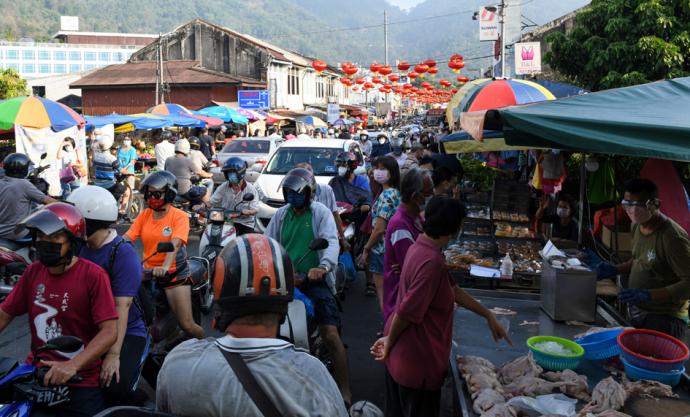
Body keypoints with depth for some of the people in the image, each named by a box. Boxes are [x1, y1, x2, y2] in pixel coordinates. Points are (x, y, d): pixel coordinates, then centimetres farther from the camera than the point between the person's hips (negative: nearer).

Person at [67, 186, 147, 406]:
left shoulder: (123, 254, -17)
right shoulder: (79, 246, 5)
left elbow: (122, 307, -23)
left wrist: (113, 355, -27)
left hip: (125, 333, -7)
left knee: (113, 387, -26)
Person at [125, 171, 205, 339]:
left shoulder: (179, 216, -7)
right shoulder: (144, 215, 7)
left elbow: (175, 244, -23)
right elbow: (126, 238, -3)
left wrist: (165, 267, -39)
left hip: (174, 274, -5)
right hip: (148, 272, 5)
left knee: (187, 325, -8)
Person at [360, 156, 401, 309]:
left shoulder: (386, 195, -17)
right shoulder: (397, 193, 10)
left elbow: (379, 229, -19)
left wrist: (366, 249, -8)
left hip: (382, 250, -9)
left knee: (383, 295, 0)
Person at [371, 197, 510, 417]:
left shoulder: (422, 248, 4)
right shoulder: (432, 261, -28)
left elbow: (452, 289, 12)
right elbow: (407, 312, -27)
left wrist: (489, 315, 15)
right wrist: (390, 341, -9)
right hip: (418, 361, -9)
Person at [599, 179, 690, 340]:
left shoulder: (672, 236, -24)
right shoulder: (637, 225, 3)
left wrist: (648, 295, -31)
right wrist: (616, 269, 4)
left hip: (664, 320, -8)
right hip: (636, 314, 8)